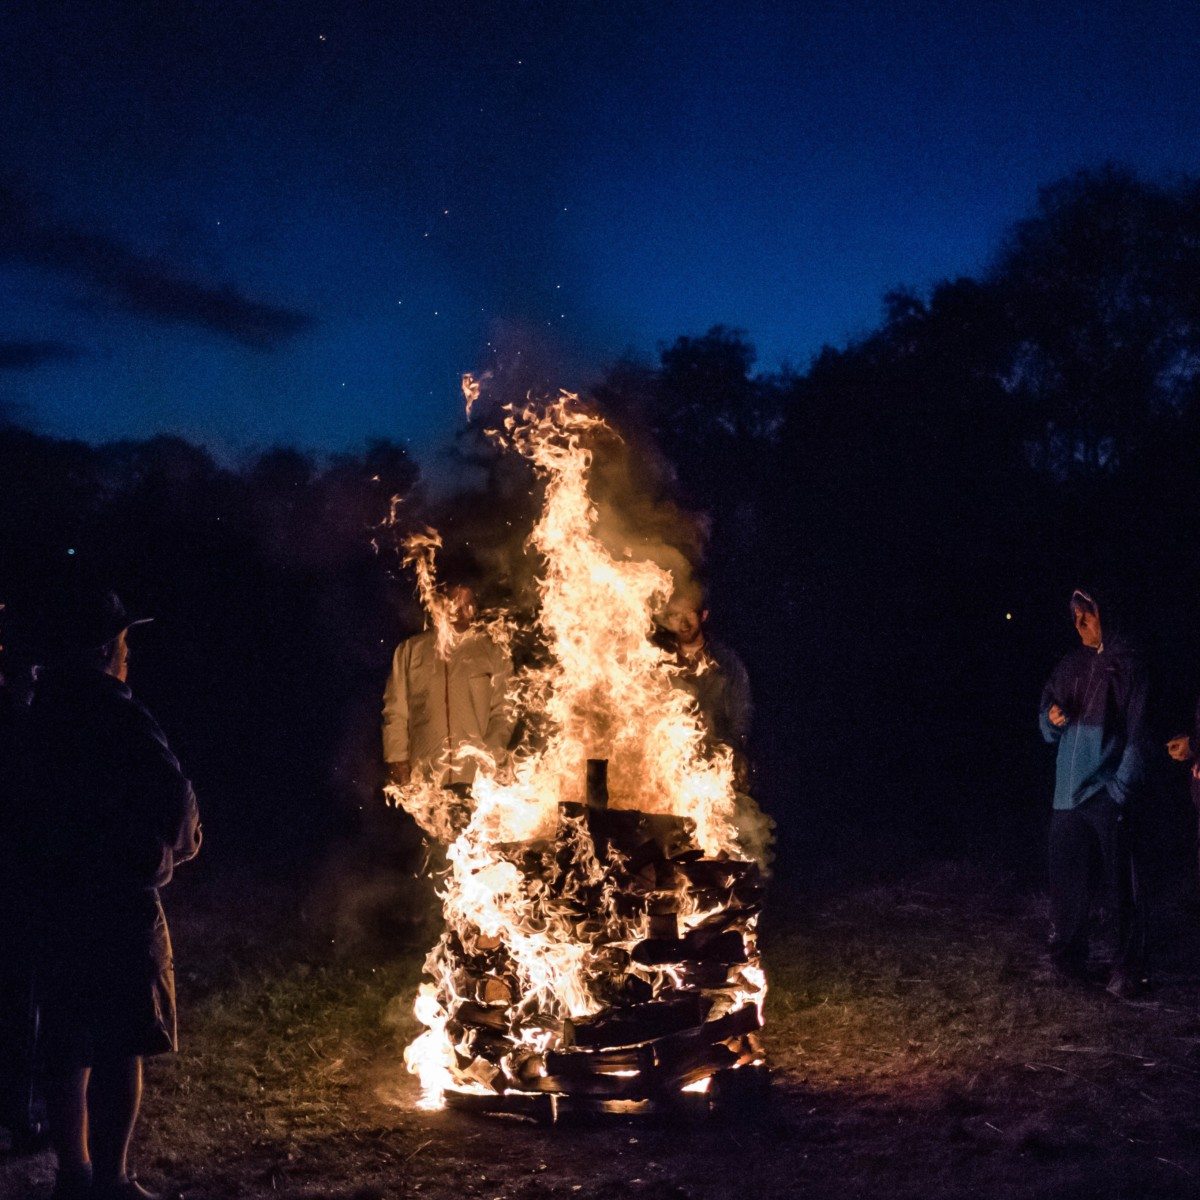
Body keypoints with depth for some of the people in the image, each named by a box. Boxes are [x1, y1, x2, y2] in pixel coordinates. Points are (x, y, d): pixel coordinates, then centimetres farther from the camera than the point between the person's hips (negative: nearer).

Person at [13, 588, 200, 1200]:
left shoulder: (37, 717, 8)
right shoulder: (117, 716, -14)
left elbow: (41, 811, 13)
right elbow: (173, 799, -16)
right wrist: (180, 839, 6)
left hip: (54, 900, 8)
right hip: (118, 902, -7)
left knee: (69, 1046, 15)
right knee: (120, 1046, 1)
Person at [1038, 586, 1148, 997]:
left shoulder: (1126, 664, -5)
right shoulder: (1071, 665, 12)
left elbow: (1136, 733, -8)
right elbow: (1046, 711, 18)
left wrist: (1122, 789, -14)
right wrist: (1052, 718, -6)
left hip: (1107, 795, -6)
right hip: (1068, 793, 6)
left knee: (1119, 886, -2)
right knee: (1066, 882, 11)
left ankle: (1129, 970, 6)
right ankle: (1067, 960, 23)